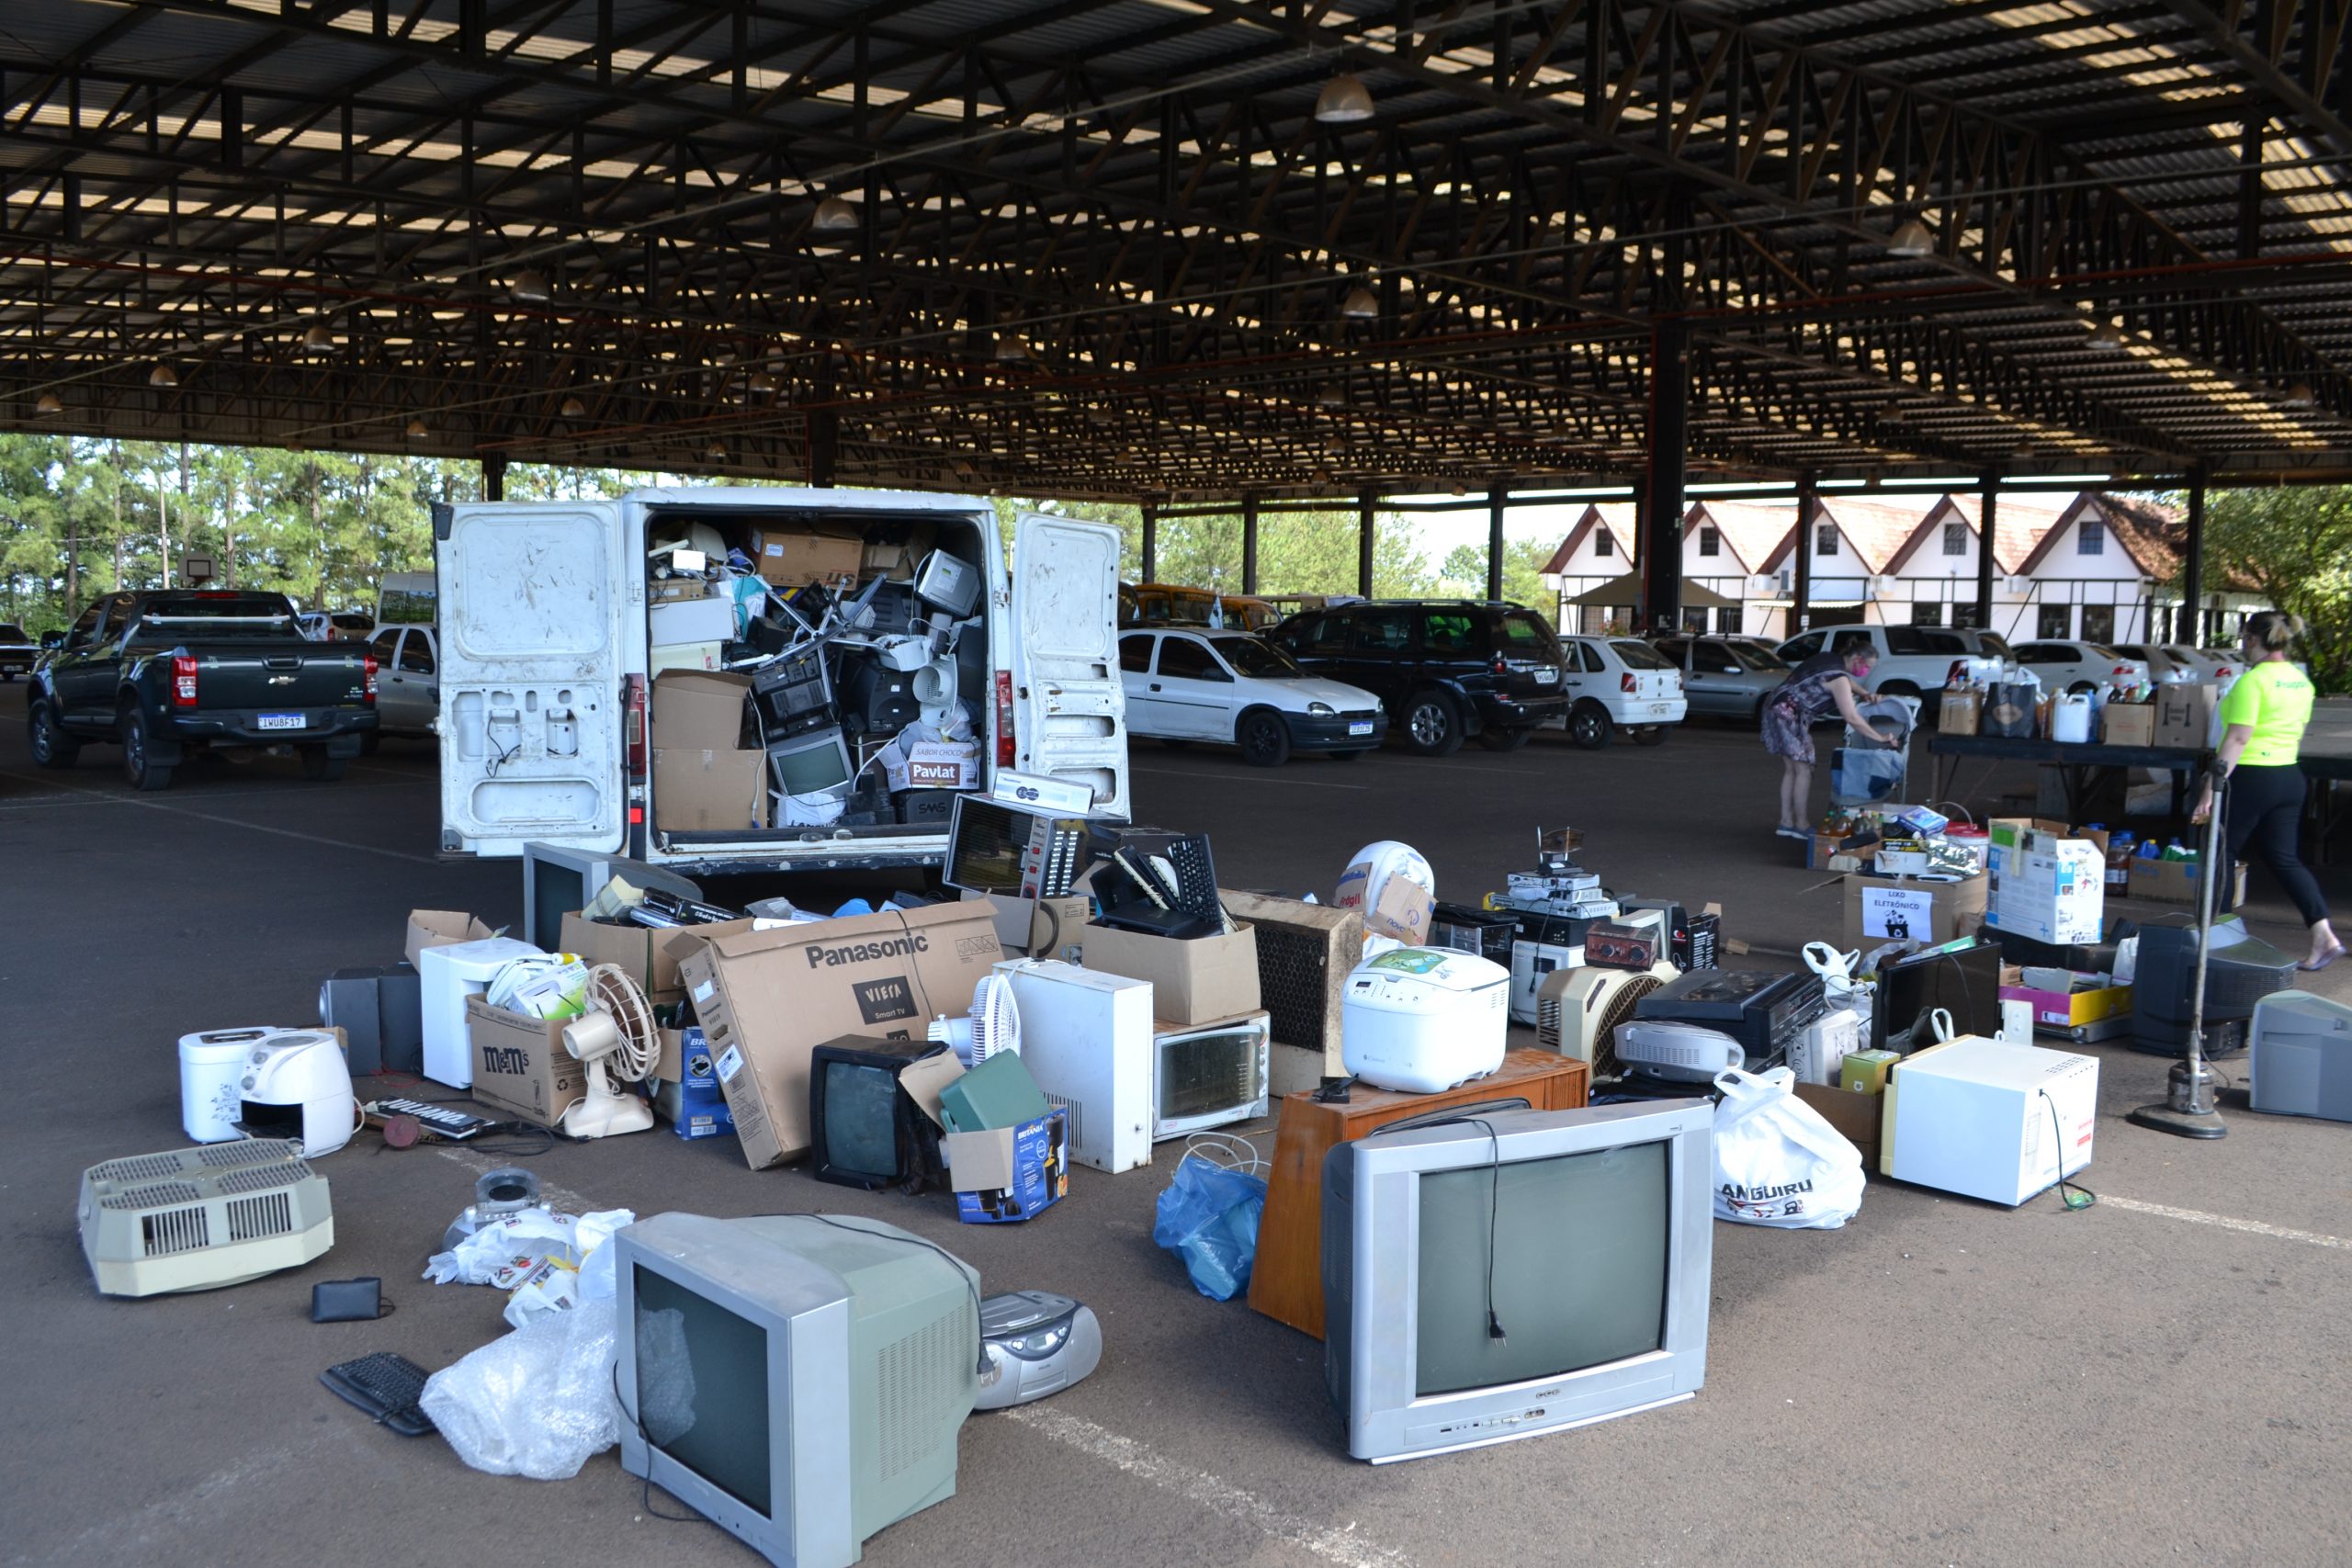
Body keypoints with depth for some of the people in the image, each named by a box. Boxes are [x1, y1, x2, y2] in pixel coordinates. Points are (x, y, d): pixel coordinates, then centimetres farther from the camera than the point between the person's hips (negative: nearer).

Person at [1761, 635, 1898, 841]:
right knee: (1803, 770, -2)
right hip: (1790, 715, -10)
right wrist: (1880, 738, -12)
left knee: (1790, 769, 13)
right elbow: (1851, 718, -19)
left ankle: (1786, 822, 15)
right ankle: (1800, 826, 3)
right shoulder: (1838, 678, -17)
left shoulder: (1829, 657, 10)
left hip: (1777, 708, 10)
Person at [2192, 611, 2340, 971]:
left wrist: (2211, 789, -23)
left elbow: (2238, 739, -22)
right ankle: (2324, 936, -1)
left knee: (2223, 857, 5)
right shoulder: (2300, 681, 10)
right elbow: (2297, 732, 18)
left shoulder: (2253, 680, -16)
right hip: (2290, 776, 8)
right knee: (2284, 859, 10)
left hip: (2251, 778, -8)